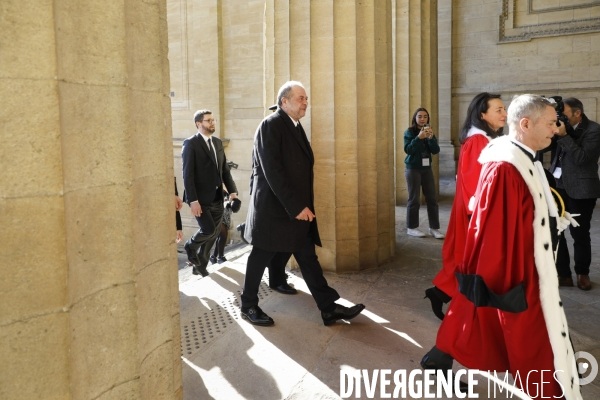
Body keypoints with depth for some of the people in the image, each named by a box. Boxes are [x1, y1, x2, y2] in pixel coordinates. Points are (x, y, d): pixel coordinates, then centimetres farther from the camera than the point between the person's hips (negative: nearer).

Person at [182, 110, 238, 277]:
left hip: (217, 198, 6)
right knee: (209, 230, -13)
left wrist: (232, 190, 2)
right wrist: (193, 200, -20)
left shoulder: (218, 142, 13)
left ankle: (200, 264, 26)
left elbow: (225, 169, 14)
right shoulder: (190, 143, -8)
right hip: (201, 198, -6)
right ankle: (190, 246, 19)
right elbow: (188, 174, -13)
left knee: (214, 233, 8)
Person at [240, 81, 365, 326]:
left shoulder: (296, 127, 14)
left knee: (308, 258, 9)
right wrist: (295, 206, -23)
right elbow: (272, 171, -21)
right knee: (260, 257, 7)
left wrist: (303, 204, 8)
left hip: (297, 208, 8)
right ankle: (249, 306, 23)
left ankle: (329, 308, 13)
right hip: (274, 208, -8)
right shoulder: (271, 125, -13)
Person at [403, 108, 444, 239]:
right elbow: (408, 149, -16)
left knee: (432, 198, 3)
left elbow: (436, 150, 0)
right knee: (414, 199, -2)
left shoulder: (429, 132, 9)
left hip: (427, 168, 5)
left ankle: (434, 228, 9)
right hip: (413, 169, -5)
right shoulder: (409, 132, -4)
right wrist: (419, 137, -26)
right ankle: (412, 227, 8)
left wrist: (431, 137, -16)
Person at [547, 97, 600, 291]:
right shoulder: (563, 128, 7)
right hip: (557, 186, 5)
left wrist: (563, 136, -21)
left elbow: (581, 158, -19)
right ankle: (563, 274, 14)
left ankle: (582, 273, 25)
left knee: (579, 233, 6)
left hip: (580, 189, -5)